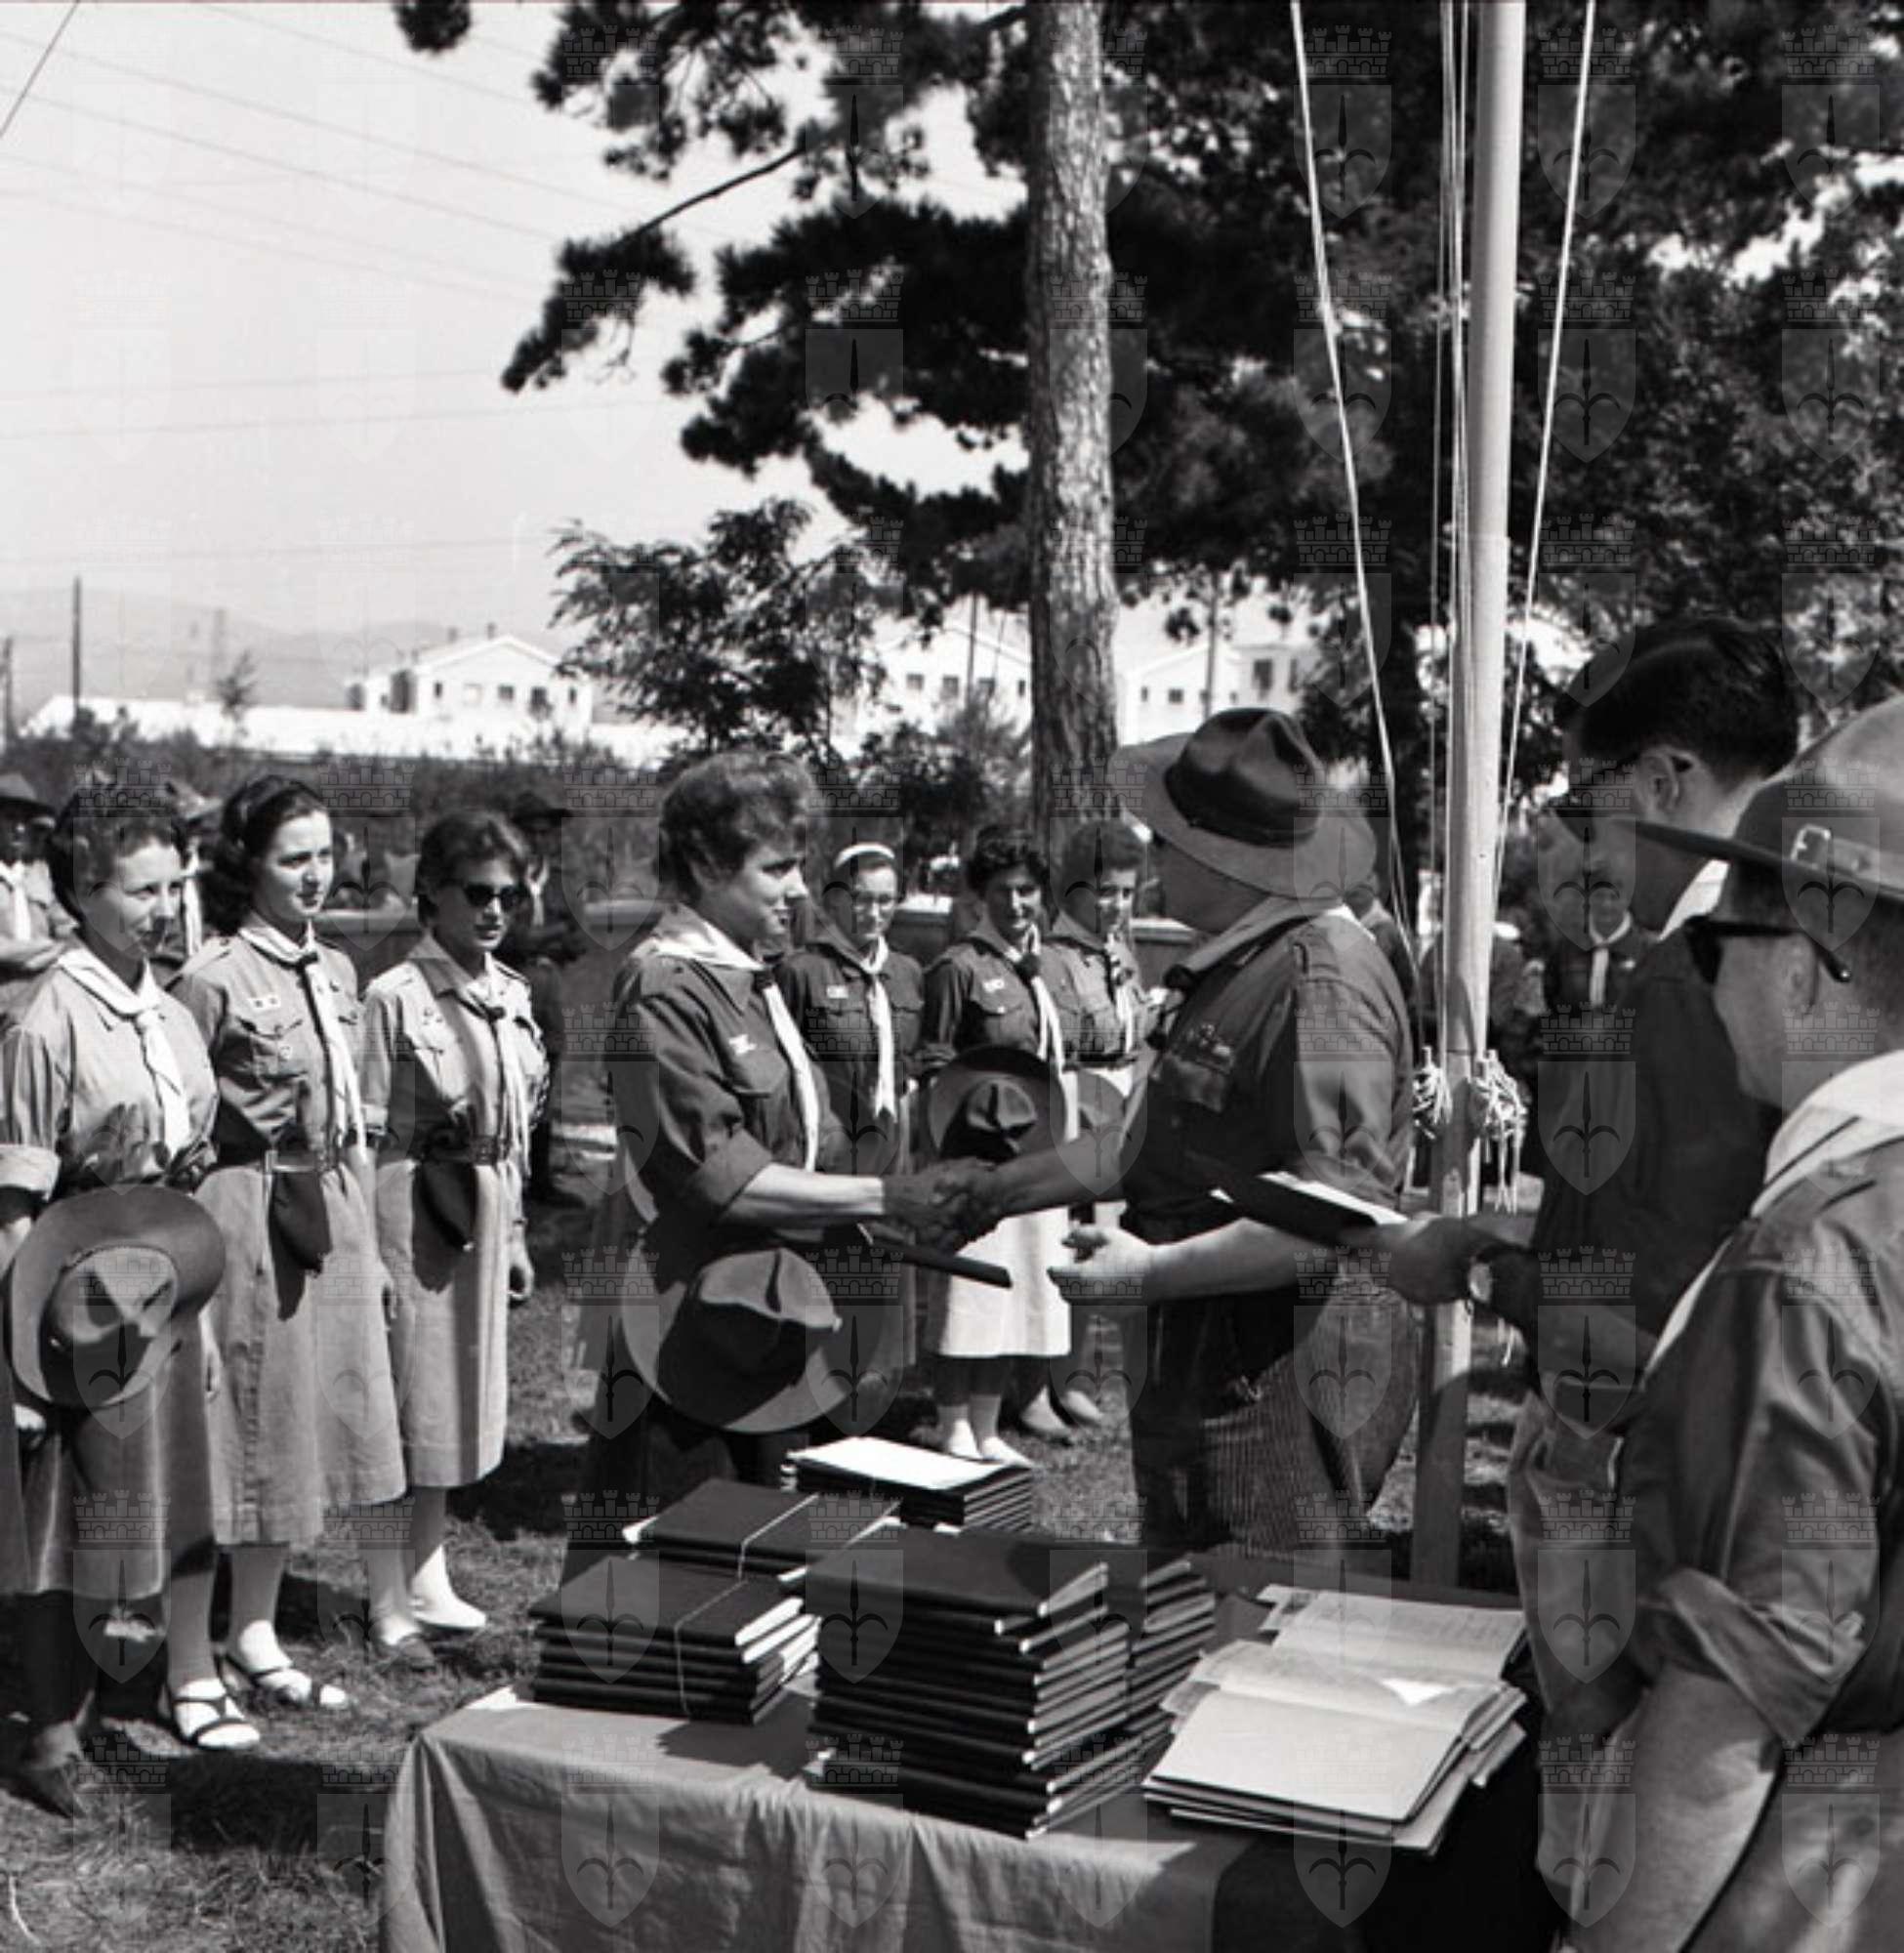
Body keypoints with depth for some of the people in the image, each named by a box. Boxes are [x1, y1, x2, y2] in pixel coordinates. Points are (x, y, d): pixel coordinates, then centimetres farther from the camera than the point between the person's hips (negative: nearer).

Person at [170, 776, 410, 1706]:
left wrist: (372, 1242, 16)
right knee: (265, 1420, 2)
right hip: (250, 1218, -7)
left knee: (316, 1415, 12)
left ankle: (256, 1631, 25)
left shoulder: (336, 972, 10)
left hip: (333, 1215, 7)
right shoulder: (212, 980, -12)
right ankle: (251, 1639, 16)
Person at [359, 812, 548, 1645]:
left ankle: (427, 1577, 28)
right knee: (408, 1395, 0)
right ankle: (390, 1601, 12)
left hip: (483, 1214, 7)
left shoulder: (512, 996, 8)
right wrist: (366, 1256, -15)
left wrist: (514, 1235, 15)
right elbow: (365, 1137, -12)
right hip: (414, 1210, -7)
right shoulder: (396, 998, -12)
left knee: (459, 1395, 14)